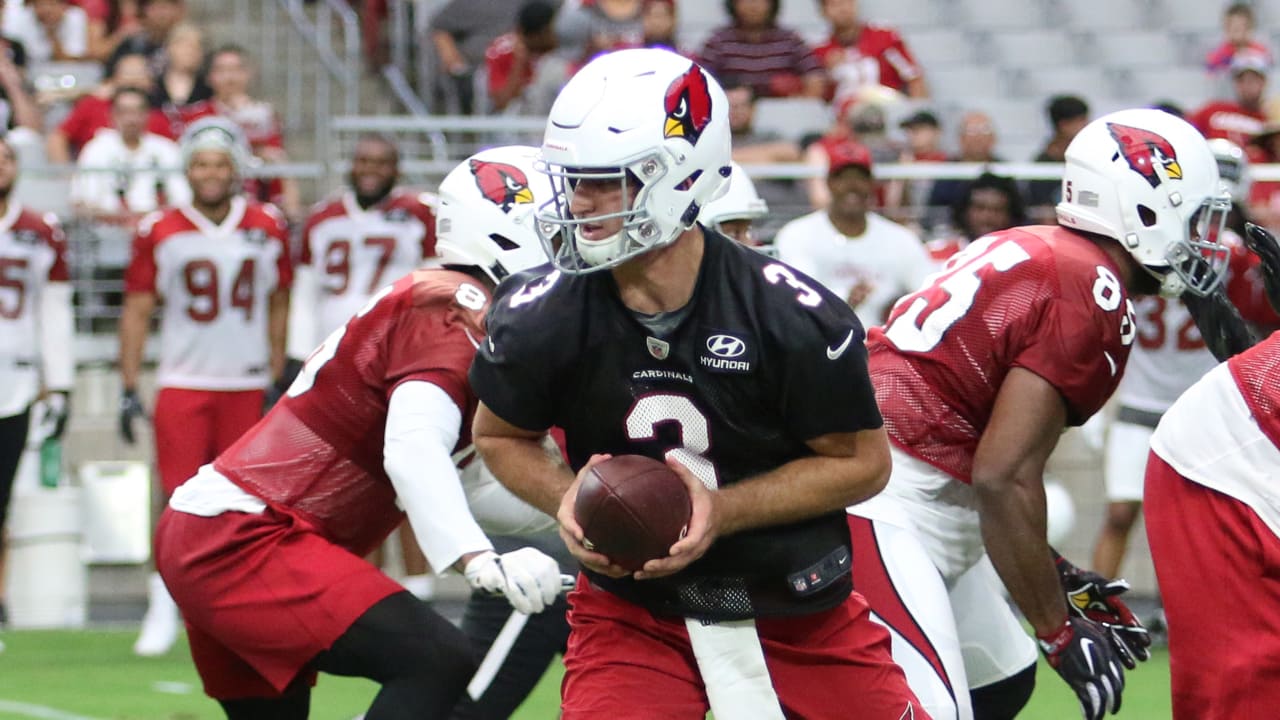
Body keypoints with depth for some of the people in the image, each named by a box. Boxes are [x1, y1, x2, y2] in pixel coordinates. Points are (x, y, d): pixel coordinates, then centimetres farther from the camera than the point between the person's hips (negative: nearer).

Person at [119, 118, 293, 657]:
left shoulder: (268, 229, 5)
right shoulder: (161, 233, -1)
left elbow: (278, 305, 12)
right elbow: (137, 311, 3)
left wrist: (279, 376, 7)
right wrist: (129, 387, -2)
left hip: (248, 384, 2)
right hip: (183, 384, -2)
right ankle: (164, 607, -2)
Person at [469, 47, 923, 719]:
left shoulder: (796, 317, -20)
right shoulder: (542, 317, -14)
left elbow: (862, 461, -9)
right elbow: (500, 436, 6)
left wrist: (722, 511, -22)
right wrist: (566, 500, -16)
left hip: (798, 607, 0)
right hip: (631, 609, 0)